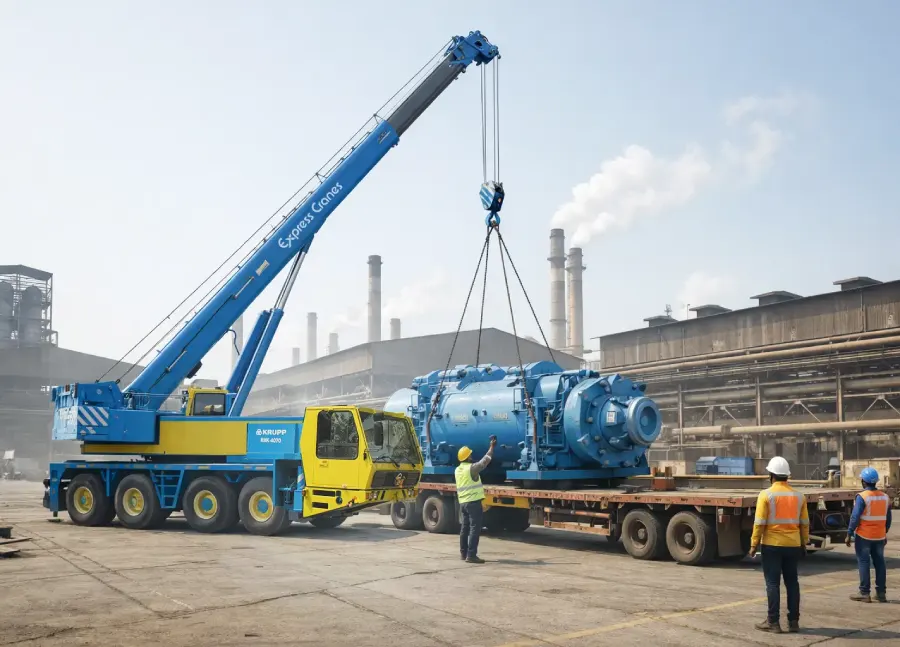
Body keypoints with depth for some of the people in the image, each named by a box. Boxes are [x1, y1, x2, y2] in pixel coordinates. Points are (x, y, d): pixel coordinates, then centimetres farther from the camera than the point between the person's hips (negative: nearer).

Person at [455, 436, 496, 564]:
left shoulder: (457, 470, 11)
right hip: (473, 502, -9)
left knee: (465, 528, 14)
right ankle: (471, 555, -13)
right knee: (474, 528, -8)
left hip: (463, 502, 9)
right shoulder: (472, 468, -13)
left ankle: (463, 553, 19)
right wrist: (492, 446, -1)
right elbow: (485, 460, -8)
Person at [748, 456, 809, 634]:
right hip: (793, 545, 4)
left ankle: (773, 622, 3)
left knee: (773, 583, 1)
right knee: (792, 582, 12)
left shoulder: (766, 495, -10)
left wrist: (754, 544, -5)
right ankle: (793, 621, 16)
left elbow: (759, 523, -12)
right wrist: (804, 544, 19)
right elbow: (804, 523, 9)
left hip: (772, 545, -4)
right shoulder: (798, 496, 4)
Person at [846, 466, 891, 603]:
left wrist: (849, 534, -10)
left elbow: (855, 518, -17)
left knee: (863, 563, 0)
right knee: (879, 563, 12)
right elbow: (888, 519, 13)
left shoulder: (862, 497, -15)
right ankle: (881, 593, 15)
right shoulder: (885, 497, 5)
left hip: (864, 536, -6)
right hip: (880, 537, 6)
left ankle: (864, 593, 0)